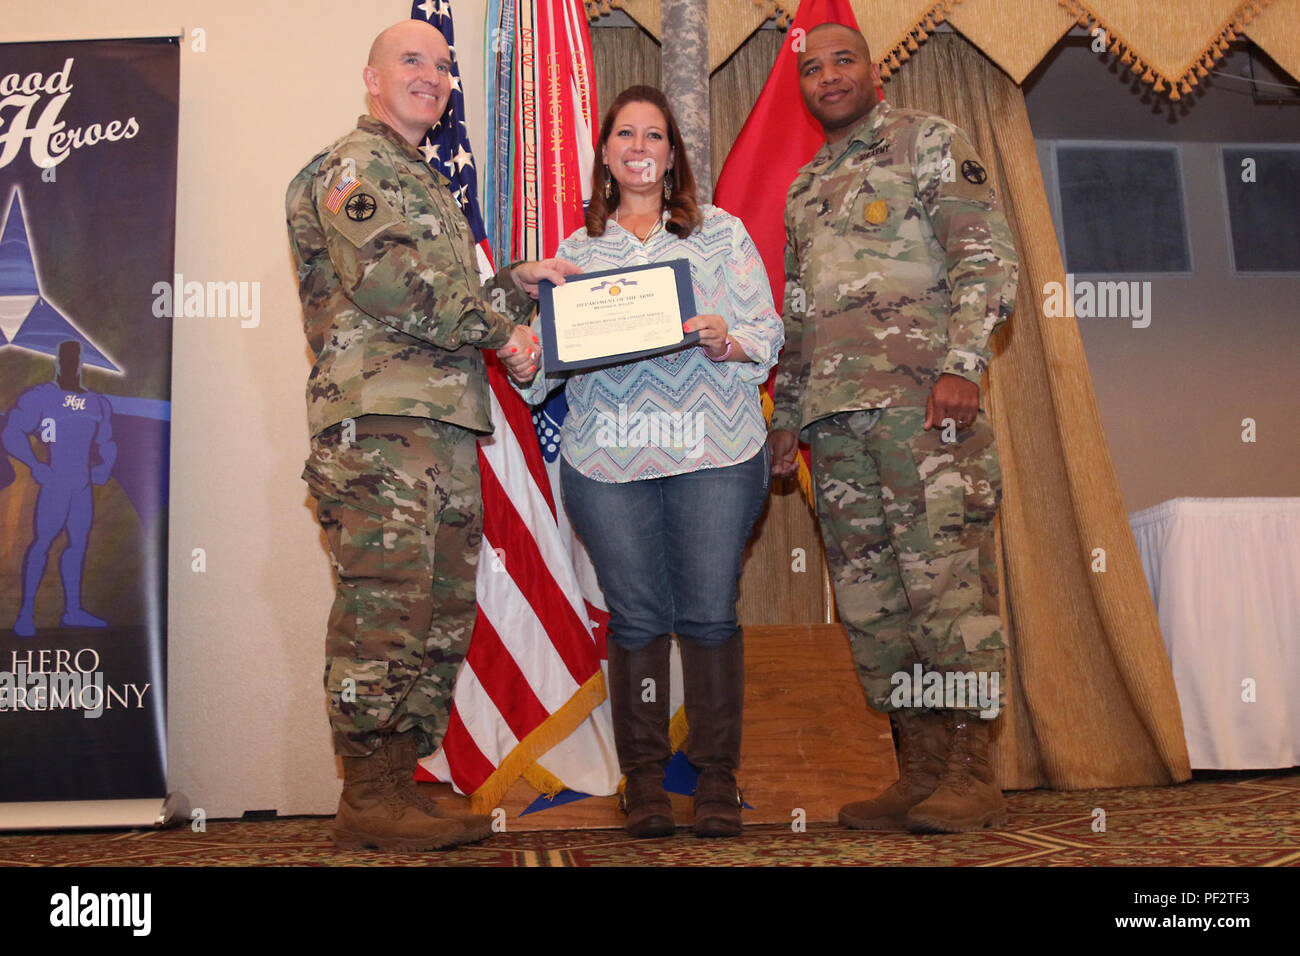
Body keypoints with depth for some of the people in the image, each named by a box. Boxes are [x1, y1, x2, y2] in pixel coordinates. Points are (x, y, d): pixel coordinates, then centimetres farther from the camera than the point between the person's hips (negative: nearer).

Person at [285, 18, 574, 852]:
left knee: (442, 615, 8)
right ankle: (370, 799, -3)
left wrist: (519, 282, 15)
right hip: (380, 416, -9)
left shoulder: (428, 186, 30)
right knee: (385, 606, -10)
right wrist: (498, 327, -9)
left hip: (447, 425, 10)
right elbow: (387, 281, -17)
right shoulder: (353, 166, 0)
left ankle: (397, 783, 15)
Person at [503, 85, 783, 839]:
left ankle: (718, 780, 11)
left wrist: (726, 343, -15)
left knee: (710, 614, -1)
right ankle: (643, 779, 15)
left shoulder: (722, 233, 12)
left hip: (713, 451, -1)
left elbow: (768, 334, 5)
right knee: (636, 616, 2)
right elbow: (555, 350, 14)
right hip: (606, 459, 1)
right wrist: (528, 366, -8)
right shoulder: (575, 251, 17)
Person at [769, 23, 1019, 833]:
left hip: (920, 400, -6)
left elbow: (987, 257, -3)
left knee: (947, 578, -9)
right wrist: (786, 415, 21)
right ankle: (920, 772, 11)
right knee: (869, 596, 4)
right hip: (835, 416, 7)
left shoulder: (929, 142, 8)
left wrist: (962, 363, -16)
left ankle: (971, 775, -1)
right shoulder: (805, 188, 26)